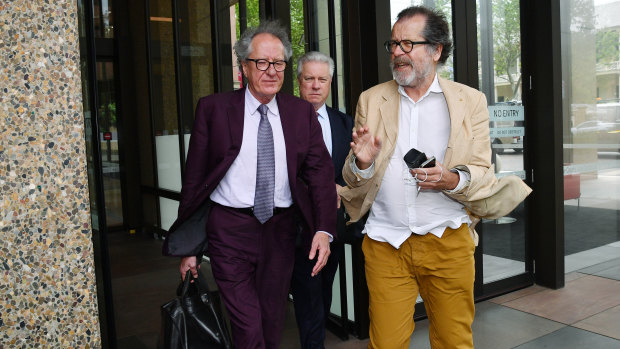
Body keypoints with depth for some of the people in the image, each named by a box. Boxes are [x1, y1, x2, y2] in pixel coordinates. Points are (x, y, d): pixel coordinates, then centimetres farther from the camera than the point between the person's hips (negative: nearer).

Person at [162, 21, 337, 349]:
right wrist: (188, 247, -1)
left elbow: (319, 170, 1)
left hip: (280, 230, 3)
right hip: (230, 228, -3)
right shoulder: (213, 108, -2)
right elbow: (194, 177, -1)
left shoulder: (302, 112, 5)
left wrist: (324, 229, -13)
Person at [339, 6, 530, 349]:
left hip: (449, 243, 0)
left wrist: (452, 179, -19)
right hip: (385, 241, 1)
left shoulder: (470, 100, 5)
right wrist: (362, 163, -15)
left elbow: (483, 174, 3)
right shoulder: (371, 99, 8)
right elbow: (352, 179, 9)